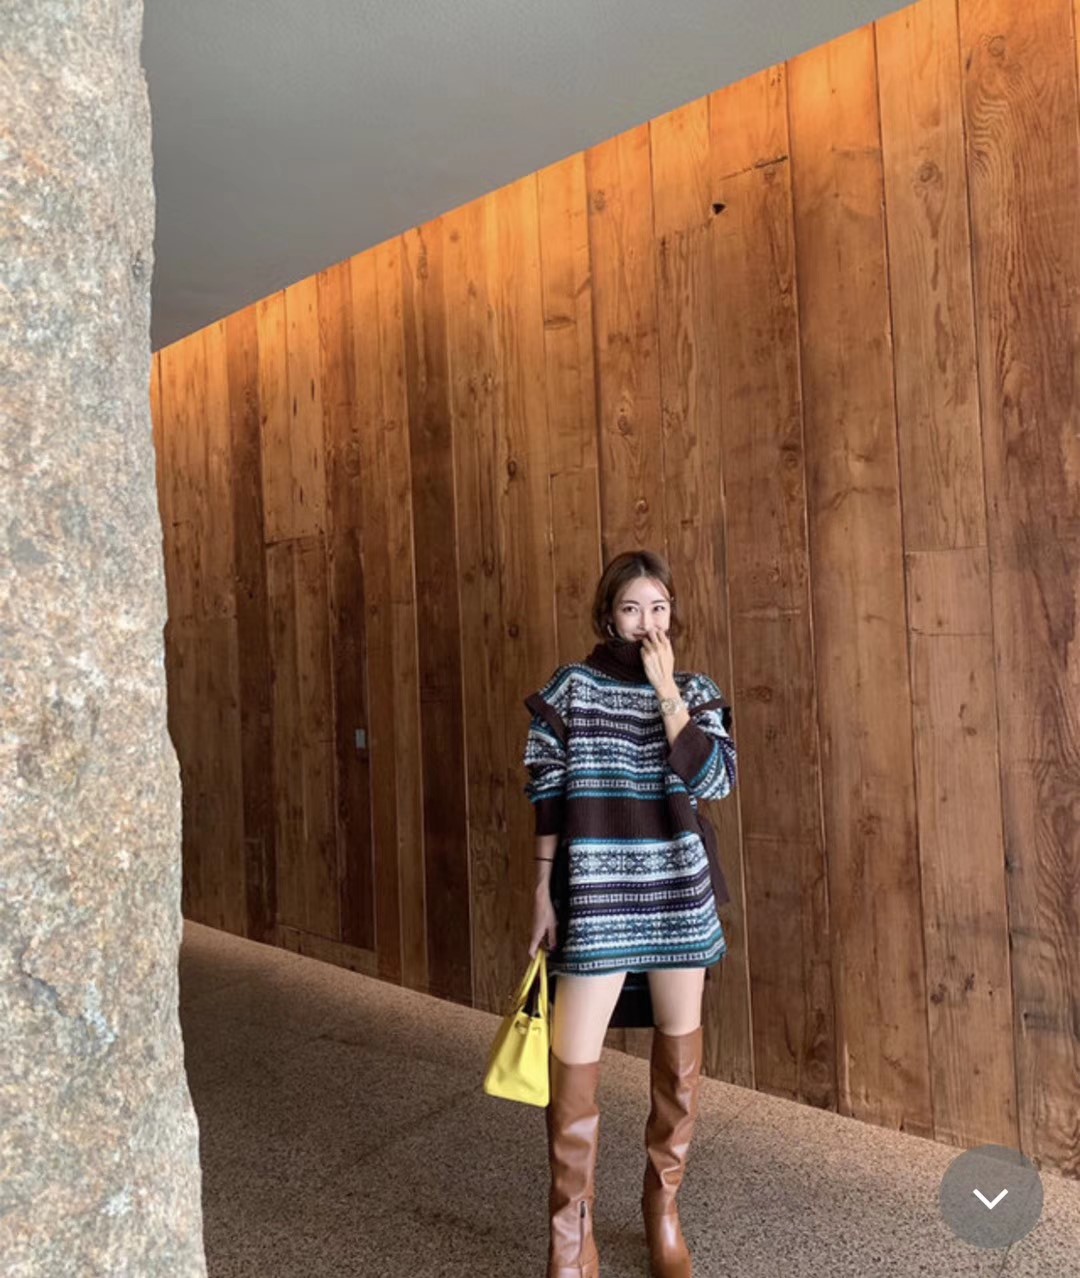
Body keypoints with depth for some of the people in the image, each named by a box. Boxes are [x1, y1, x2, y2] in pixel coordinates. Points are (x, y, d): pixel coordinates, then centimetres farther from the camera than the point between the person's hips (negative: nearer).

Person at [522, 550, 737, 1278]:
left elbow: (715, 780, -13)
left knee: (680, 1057, 14)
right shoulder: (570, 690, -3)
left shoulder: (696, 692, 3)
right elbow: (547, 801, 0)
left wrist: (666, 689, -15)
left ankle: (664, 1211, 36)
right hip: (597, 899, -2)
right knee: (572, 1063, -2)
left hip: (681, 895, 3)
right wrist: (543, 896, -1)